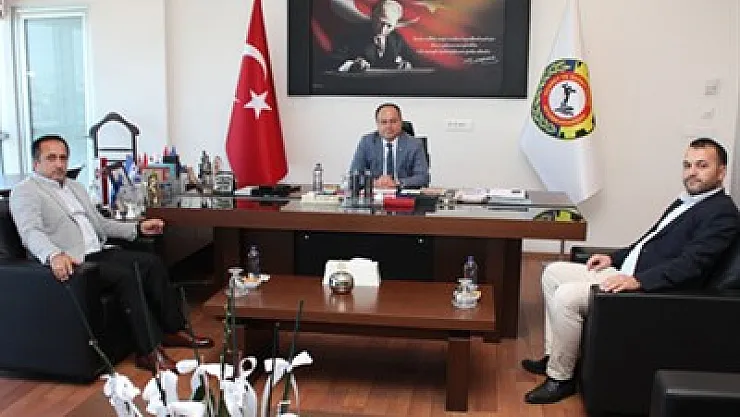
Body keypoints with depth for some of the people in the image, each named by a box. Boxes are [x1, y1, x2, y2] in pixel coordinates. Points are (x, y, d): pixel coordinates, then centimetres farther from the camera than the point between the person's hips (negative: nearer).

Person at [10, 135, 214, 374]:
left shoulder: (75, 187, 22)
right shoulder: (24, 192, -4)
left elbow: (100, 224, 27)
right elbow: (31, 233, -22)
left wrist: (138, 228, 15)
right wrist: (54, 255, -42)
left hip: (98, 253, 8)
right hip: (70, 263, -8)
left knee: (152, 263, -8)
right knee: (125, 275, -28)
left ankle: (174, 330, -2)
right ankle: (149, 352, -26)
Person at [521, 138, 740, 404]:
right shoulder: (686, 202, 18)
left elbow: (692, 263, -24)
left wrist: (637, 280, -31)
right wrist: (613, 258, 14)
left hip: (650, 289, -11)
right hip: (626, 272, 11)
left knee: (567, 296, -25)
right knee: (553, 273, 9)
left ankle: (560, 378, -9)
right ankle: (554, 356, 12)